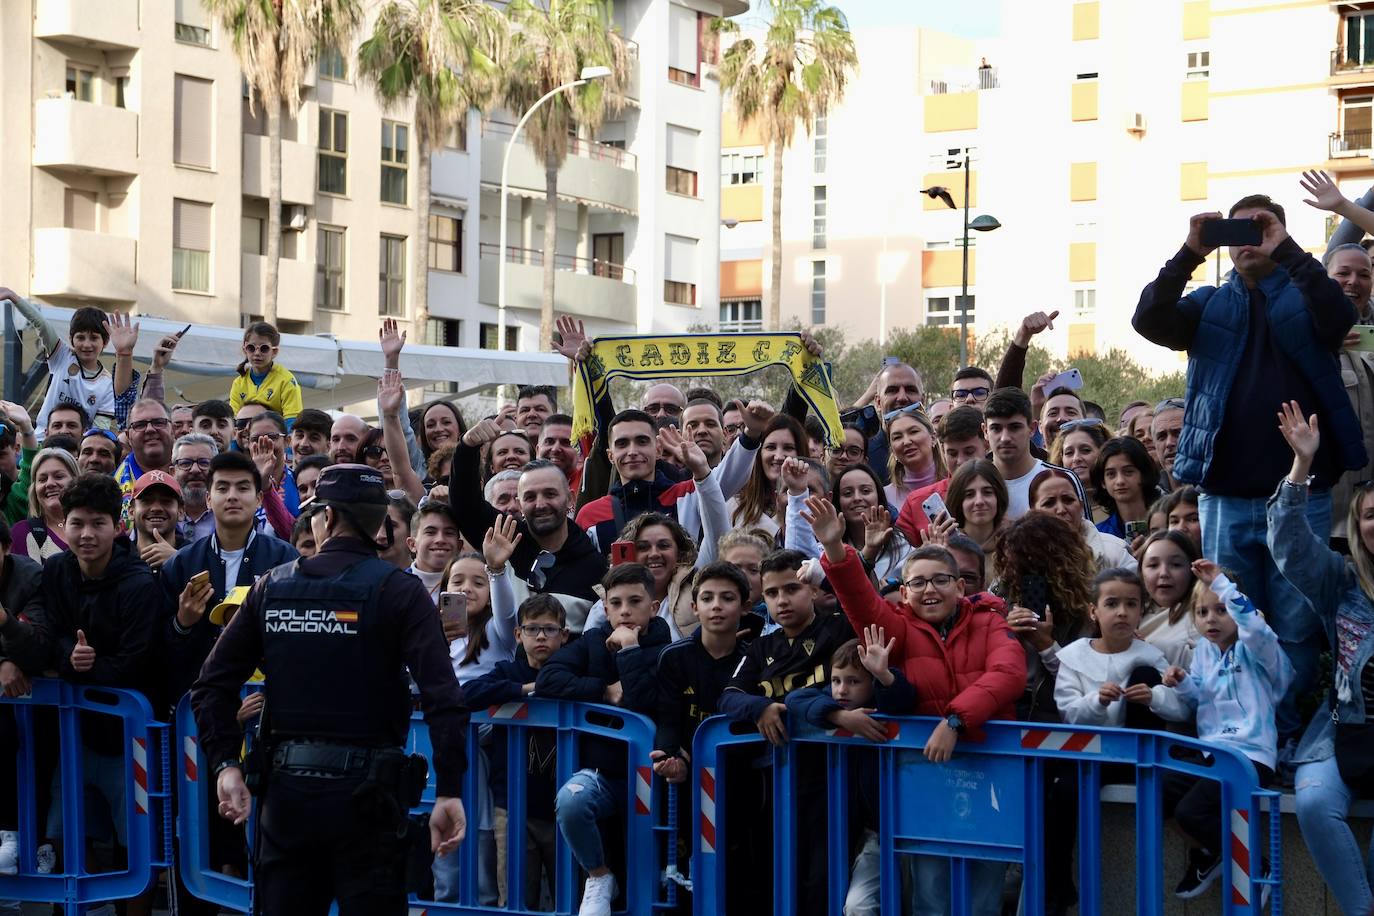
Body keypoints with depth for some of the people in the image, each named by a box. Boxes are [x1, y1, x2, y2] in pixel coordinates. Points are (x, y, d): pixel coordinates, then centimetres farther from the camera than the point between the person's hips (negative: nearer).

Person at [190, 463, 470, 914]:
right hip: (366, 791, -3)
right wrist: (449, 792, -13)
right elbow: (443, 696, -16)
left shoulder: (272, 587, 5)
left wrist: (225, 763, 4)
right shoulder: (397, 590, -6)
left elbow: (211, 685, 3)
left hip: (286, 789, 3)